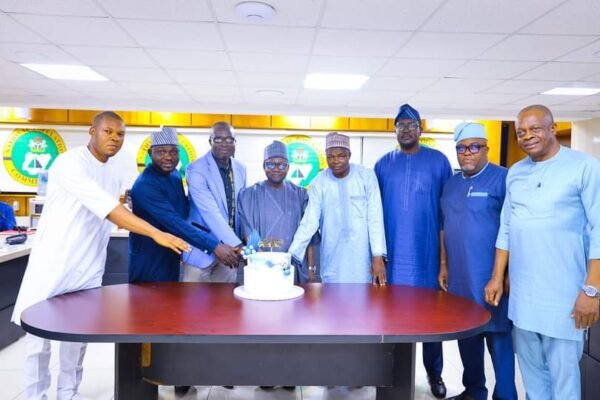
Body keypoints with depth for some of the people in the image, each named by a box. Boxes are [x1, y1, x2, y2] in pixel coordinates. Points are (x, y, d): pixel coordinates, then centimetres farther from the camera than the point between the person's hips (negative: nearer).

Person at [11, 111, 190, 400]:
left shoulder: (114, 174, 7)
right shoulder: (69, 163, -19)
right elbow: (105, 207, -31)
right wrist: (156, 233, -37)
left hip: (88, 269, 6)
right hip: (52, 265, -6)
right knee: (39, 336, 5)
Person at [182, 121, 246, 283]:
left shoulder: (240, 169, 6)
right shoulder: (196, 170, -14)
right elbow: (210, 212, -23)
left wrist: (238, 244, 4)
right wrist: (236, 244, -29)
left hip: (229, 246, 5)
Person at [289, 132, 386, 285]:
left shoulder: (366, 176, -6)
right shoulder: (318, 183, -3)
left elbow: (375, 218, -6)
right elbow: (309, 222, -4)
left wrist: (378, 256, -12)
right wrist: (291, 255, -12)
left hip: (361, 258, -1)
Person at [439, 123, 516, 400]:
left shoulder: (502, 178, -8)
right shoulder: (451, 184, 11)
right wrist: (443, 265, 13)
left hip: (491, 278, -6)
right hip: (458, 277, 6)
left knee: (498, 338, 4)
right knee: (466, 336, 15)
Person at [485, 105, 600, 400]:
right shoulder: (515, 173, 10)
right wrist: (497, 277, 10)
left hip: (563, 293, -5)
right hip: (521, 292, 5)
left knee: (563, 372, 5)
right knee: (531, 369, 16)